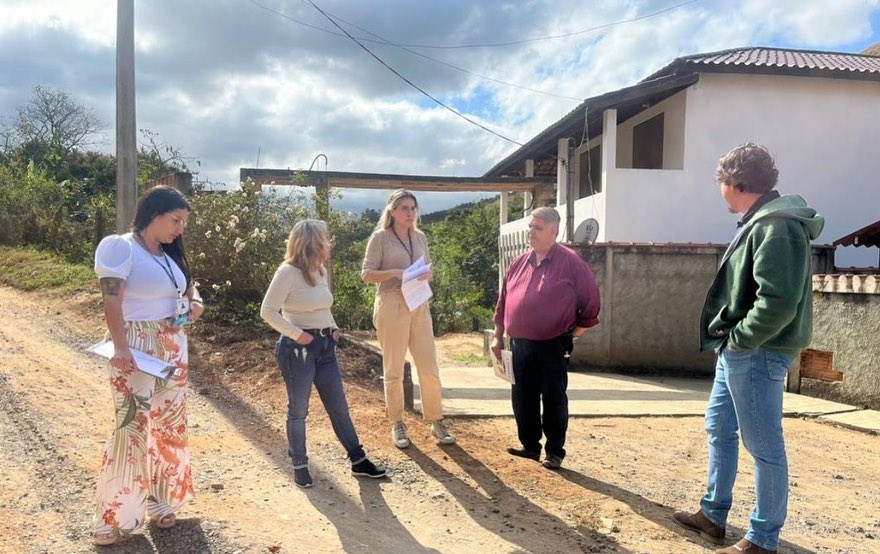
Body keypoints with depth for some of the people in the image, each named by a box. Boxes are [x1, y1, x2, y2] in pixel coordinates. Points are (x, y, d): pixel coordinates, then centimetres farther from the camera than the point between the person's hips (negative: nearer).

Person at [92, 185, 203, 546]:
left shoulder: (170, 254, 12)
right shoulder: (120, 247, -11)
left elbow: (188, 285, 26)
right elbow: (111, 300, -18)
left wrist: (195, 302, 3)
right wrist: (120, 347, -27)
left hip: (173, 346, 8)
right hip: (135, 347, -7)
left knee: (169, 422, 12)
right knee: (133, 425, -6)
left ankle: (160, 499, 27)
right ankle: (115, 515, 9)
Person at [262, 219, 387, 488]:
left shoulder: (321, 271, 10)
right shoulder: (288, 272, -15)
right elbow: (268, 311, -18)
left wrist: (333, 328, 7)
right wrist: (296, 334, -19)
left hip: (324, 345, 8)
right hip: (297, 349, -7)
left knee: (338, 406, 12)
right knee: (298, 410, 7)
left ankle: (358, 460, 22)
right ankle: (299, 466, 24)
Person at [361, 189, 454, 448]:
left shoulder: (420, 237, 11)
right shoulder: (380, 237, -4)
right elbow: (366, 274, -6)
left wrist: (426, 275, -6)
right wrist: (396, 272, -21)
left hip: (419, 307, 5)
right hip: (392, 306, -4)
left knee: (429, 368, 6)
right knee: (394, 370, 6)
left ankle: (436, 422, 20)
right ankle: (397, 424, 19)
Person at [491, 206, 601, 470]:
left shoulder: (570, 262, -9)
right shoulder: (519, 263, 9)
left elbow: (591, 301, -4)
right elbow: (503, 301, 14)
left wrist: (576, 332, -2)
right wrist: (498, 337, 12)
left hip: (552, 347, -6)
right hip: (519, 345, 6)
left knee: (554, 400, 4)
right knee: (522, 399, 12)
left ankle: (555, 452, 18)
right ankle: (530, 446, 28)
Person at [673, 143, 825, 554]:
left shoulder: (776, 226, -19)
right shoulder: (760, 222, 14)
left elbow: (779, 299, -28)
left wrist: (741, 339, -17)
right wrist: (733, 339, 11)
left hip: (756, 353, -11)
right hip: (738, 351, 11)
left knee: (763, 445, 2)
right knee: (719, 429, 19)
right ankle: (713, 515, 33)